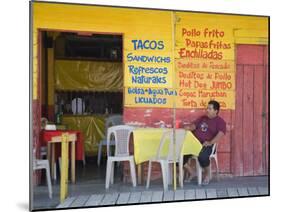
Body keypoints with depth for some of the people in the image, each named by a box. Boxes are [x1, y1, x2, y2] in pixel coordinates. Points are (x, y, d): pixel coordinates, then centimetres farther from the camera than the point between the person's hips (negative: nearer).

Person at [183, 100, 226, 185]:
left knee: (202, 156, -38)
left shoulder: (220, 121, 2)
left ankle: (207, 174, -6)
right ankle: (191, 172, 5)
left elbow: (220, 134, -13)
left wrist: (210, 142, -29)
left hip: (207, 145, -6)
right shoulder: (202, 118, 22)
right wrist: (188, 127, -7)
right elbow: (193, 125, 20)